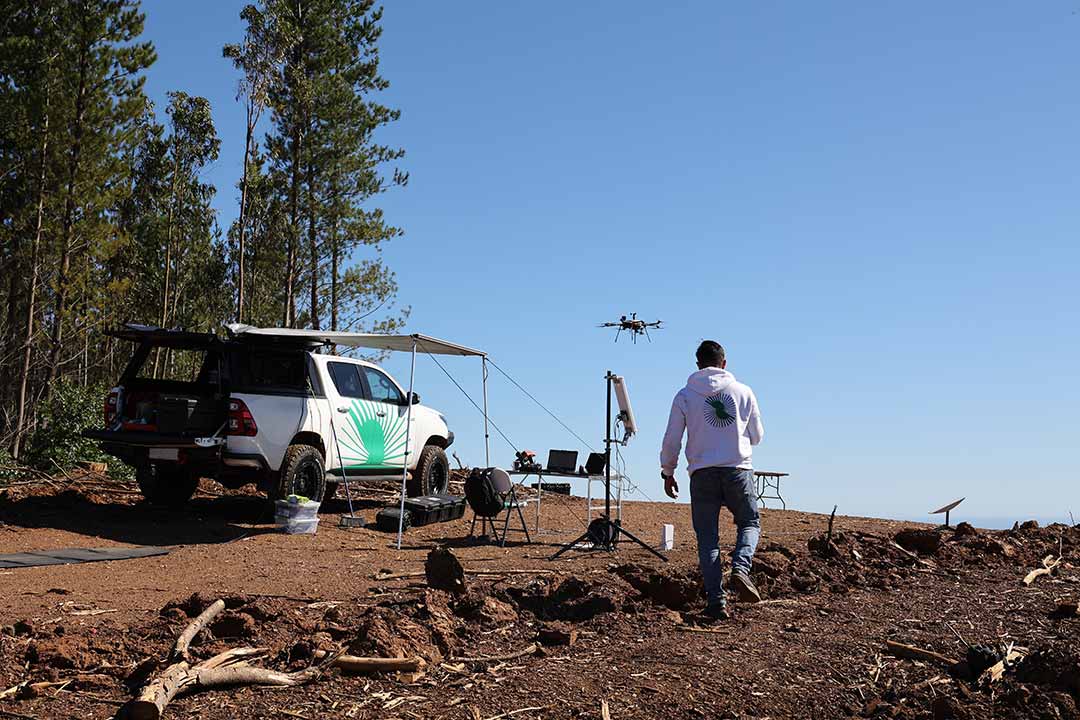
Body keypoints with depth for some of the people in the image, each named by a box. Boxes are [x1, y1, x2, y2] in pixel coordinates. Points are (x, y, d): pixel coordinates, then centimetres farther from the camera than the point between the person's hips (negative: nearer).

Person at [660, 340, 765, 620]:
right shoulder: (743, 392, 5)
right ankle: (740, 569, -9)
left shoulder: (685, 395, 3)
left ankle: (716, 600, 0)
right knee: (750, 523, 18)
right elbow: (757, 435, 13)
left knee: (708, 538, 7)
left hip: (702, 473, 0)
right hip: (738, 470, 0)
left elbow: (671, 440, 2)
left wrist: (667, 472, 15)